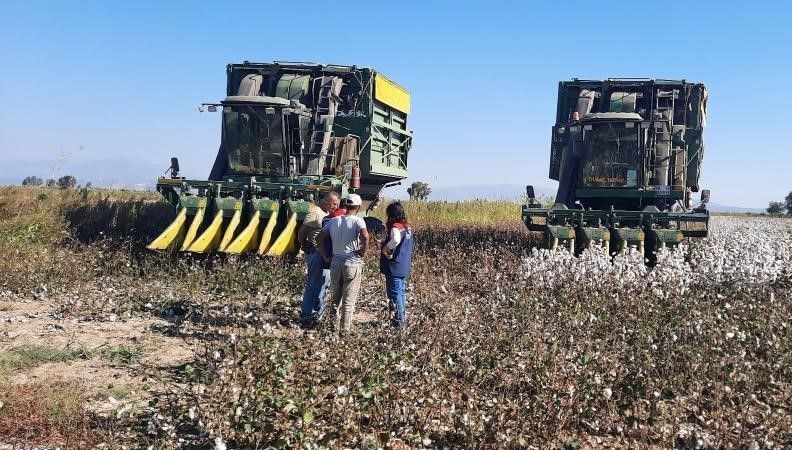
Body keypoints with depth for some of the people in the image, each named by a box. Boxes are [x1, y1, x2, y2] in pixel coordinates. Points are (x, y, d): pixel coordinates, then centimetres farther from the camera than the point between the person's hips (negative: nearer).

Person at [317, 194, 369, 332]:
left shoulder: (333, 221, 4)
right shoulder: (358, 221, -10)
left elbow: (319, 238, 5)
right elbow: (365, 236, -28)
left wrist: (326, 256, 9)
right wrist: (362, 252, -13)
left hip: (336, 263, 4)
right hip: (353, 264, -4)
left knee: (334, 298, 19)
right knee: (349, 300, 5)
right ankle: (345, 328, 7)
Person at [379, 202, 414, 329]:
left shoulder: (395, 227, -19)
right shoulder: (408, 227, 8)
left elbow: (396, 240, -40)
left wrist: (386, 248, -26)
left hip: (394, 268, -9)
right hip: (404, 267, 9)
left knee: (395, 293, 1)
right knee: (401, 292, 20)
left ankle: (400, 321, 6)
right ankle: (403, 317, 30)